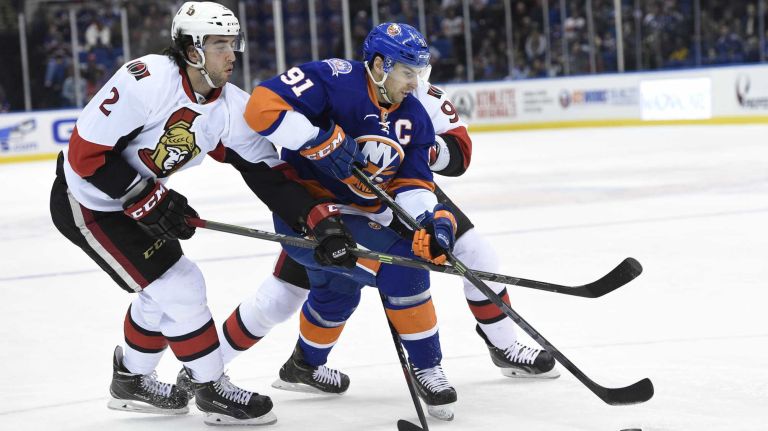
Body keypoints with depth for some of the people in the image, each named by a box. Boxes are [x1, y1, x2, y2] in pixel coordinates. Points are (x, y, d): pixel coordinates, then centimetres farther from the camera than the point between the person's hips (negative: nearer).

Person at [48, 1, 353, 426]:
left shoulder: (231, 106, -8)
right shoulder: (144, 81, -30)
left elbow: (267, 173, -6)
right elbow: (86, 153, -27)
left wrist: (320, 221, -18)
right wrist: (150, 201, -25)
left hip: (133, 201, 8)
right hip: (87, 203, -8)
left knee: (166, 290, 18)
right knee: (178, 288, -9)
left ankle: (131, 380, 39)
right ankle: (212, 390, 6)